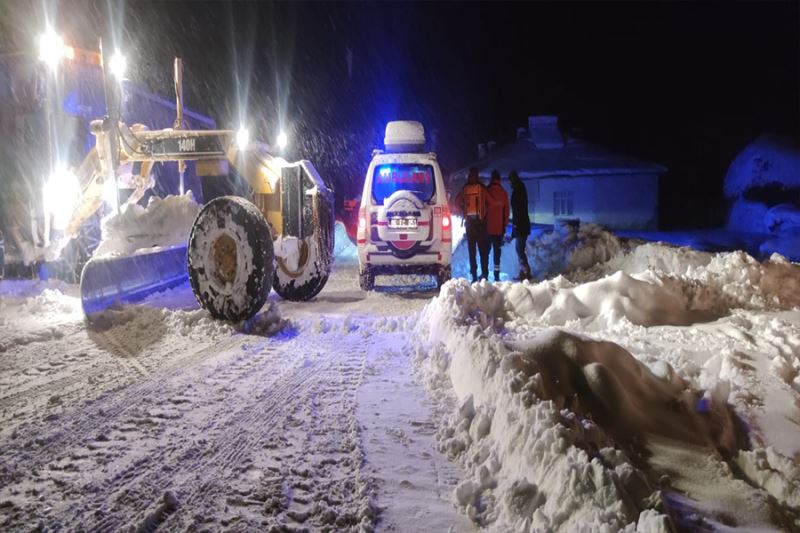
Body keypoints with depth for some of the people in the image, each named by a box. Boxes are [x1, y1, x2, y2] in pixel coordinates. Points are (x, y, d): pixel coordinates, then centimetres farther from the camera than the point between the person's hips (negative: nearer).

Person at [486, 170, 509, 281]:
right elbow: (506, 210, 5)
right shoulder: (503, 193, 1)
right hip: (499, 227, 1)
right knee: (497, 250, 5)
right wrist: (505, 225, 13)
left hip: (487, 226, -1)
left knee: (486, 249, 8)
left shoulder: (487, 191, -4)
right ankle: (497, 274, -1)